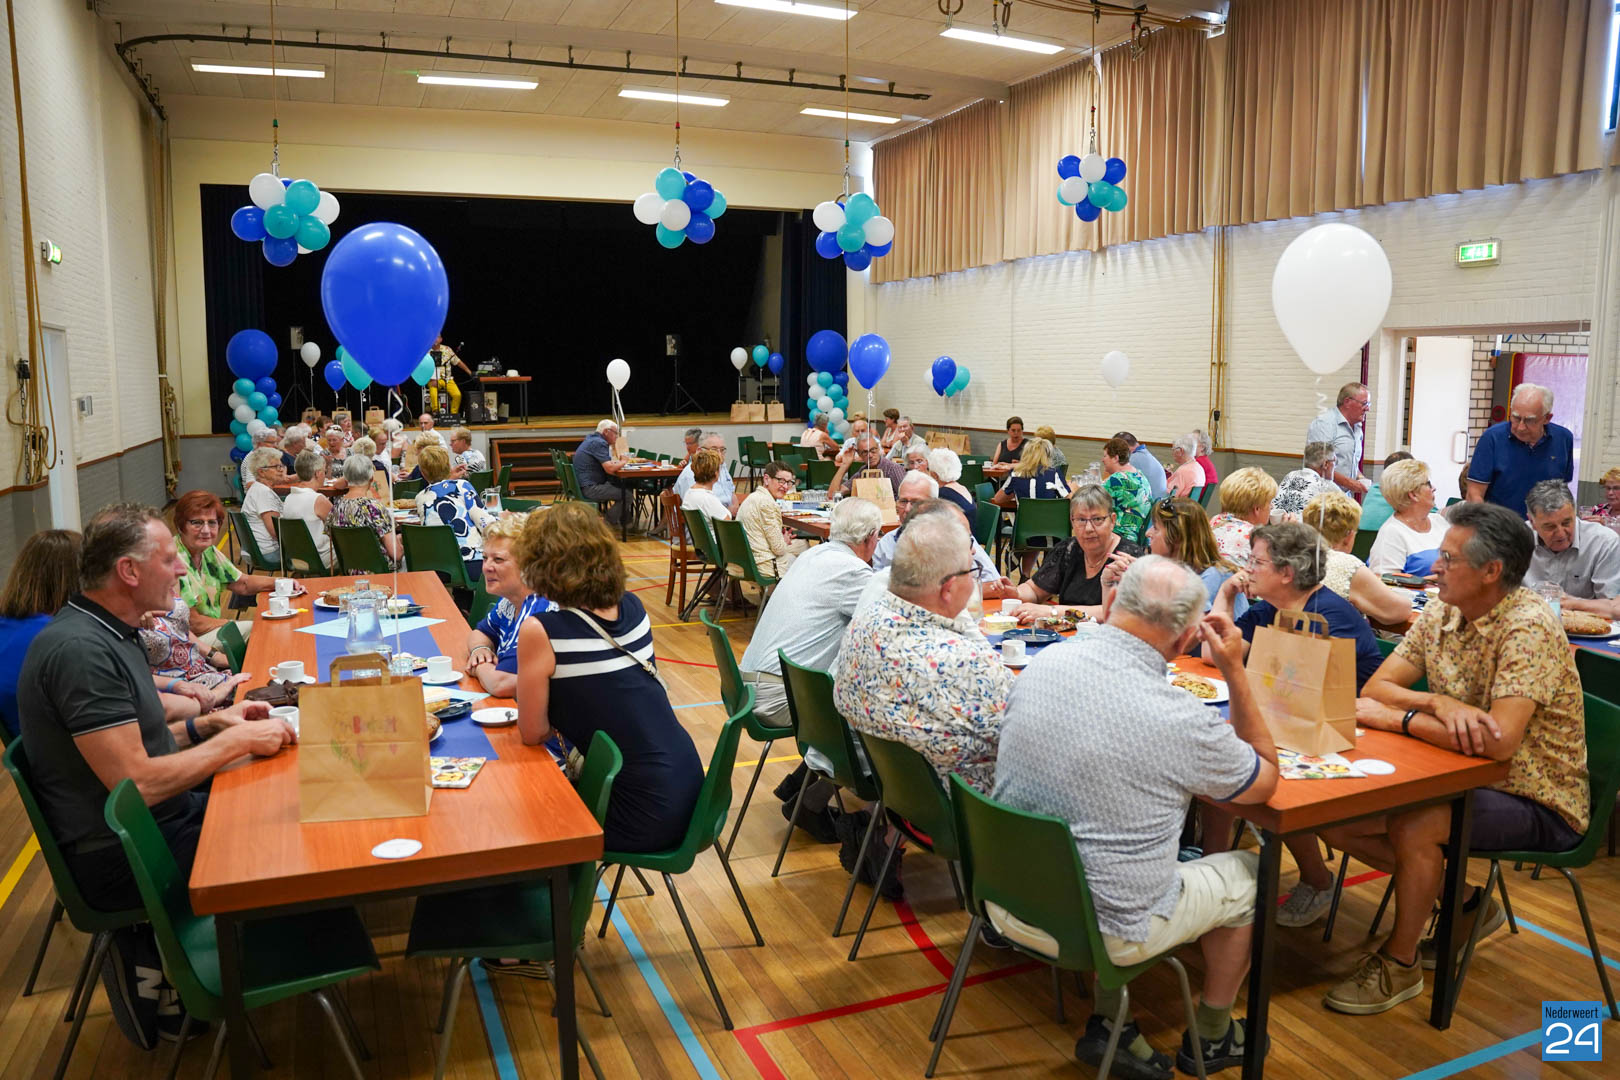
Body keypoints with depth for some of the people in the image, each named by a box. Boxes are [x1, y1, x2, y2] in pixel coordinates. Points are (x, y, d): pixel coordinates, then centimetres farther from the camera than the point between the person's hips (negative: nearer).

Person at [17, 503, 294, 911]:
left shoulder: (110, 632, 9)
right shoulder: (80, 650, -24)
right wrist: (237, 740, -19)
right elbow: (136, 783, -27)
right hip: (121, 858, -10)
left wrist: (207, 724, 2)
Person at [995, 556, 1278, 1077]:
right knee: (1250, 873, 20)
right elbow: (1265, 782, -2)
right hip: (1103, 931, -5)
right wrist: (1235, 672, -5)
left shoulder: (1043, 662, -10)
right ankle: (1210, 1038, 39)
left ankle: (1108, 1024, 29)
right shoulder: (1183, 720, -26)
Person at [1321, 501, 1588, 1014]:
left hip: (1539, 803, -8)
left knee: (1412, 826, -31)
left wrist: (1397, 718, -25)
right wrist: (1439, 704, -25)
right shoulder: (1440, 614, -1)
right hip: (1465, 780, 8)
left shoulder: (1528, 628, -24)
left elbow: (1500, 743, -33)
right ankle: (1460, 904, 16)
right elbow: (1375, 687, -5)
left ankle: (1399, 962, -6)